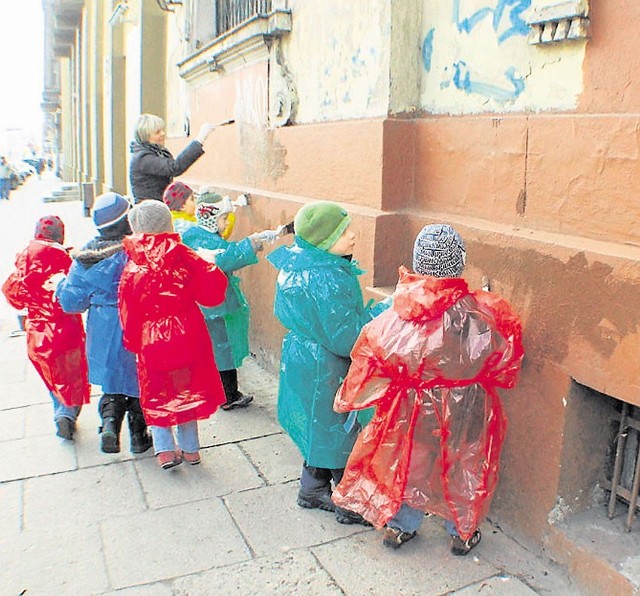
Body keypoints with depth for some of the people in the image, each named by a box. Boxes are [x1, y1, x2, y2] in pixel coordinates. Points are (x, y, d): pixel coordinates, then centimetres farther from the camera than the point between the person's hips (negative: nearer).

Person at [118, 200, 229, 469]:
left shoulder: (133, 268, -10)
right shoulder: (185, 257, -11)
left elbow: (129, 313, -4)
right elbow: (212, 292, -10)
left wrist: (133, 343, 10)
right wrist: (211, 268, 8)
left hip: (151, 339, -1)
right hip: (188, 336, 1)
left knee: (157, 395, 16)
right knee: (188, 389, 16)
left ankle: (165, 449, 11)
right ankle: (190, 449, 25)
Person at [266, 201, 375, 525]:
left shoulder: (298, 264, 0)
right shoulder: (324, 280, -30)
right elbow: (346, 339, -27)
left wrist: (366, 313, 10)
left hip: (302, 359, 9)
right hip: (324, 372, -9)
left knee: (322, 430, 24)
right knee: (342, 433, 9)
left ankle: (312, 491, 42)